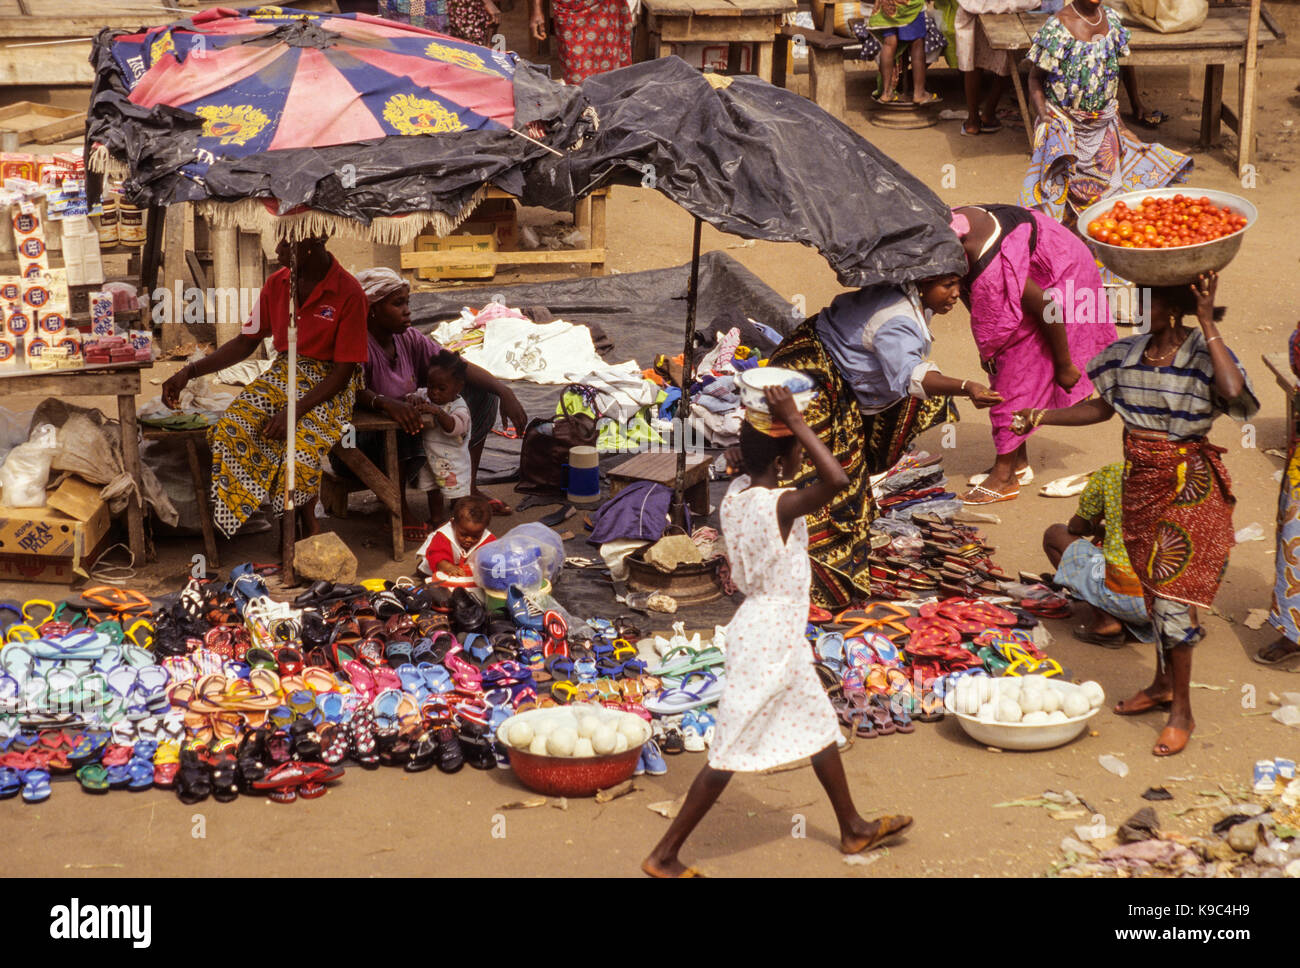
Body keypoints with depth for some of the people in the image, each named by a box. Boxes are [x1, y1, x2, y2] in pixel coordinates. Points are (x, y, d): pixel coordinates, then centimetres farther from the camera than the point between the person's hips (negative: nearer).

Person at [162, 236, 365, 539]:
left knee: (301, 447, -35)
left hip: (329, 385, -6)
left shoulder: (349, 294, -14)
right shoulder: (277, 284, 4)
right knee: (230, 429, -23)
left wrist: (294, 411, -25)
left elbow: (343, 373, -14)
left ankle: (307, 522, -6)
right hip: (284, 373, 6)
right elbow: (246, 343, 13)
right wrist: (190, 371, 2)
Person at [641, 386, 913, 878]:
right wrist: (794, 419, -34)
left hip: (778, 637, 10)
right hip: (767, 642, -10)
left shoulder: (736, 492, -3)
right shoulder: (779, 505, -27)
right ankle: (664, 855, 7)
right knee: (731, 754, 0)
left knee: (820, 727, 23)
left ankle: (853, 828, 39)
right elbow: (836, 479, -40)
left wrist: (779, 421, 4)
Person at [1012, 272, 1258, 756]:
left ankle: (1182, 710, 2)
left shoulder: (1202, 352, -15)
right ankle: (1163, 684, 35)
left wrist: (1207, 322, -33)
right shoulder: (1129, 352, 2)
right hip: (1140, 480, 6)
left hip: (1188, 484, -6)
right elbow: (1102, 407, 14)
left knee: (1172, 590, -8)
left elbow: (1233, 390, -36)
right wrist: (1042, 417, 6)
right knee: (1154, 585, 17)